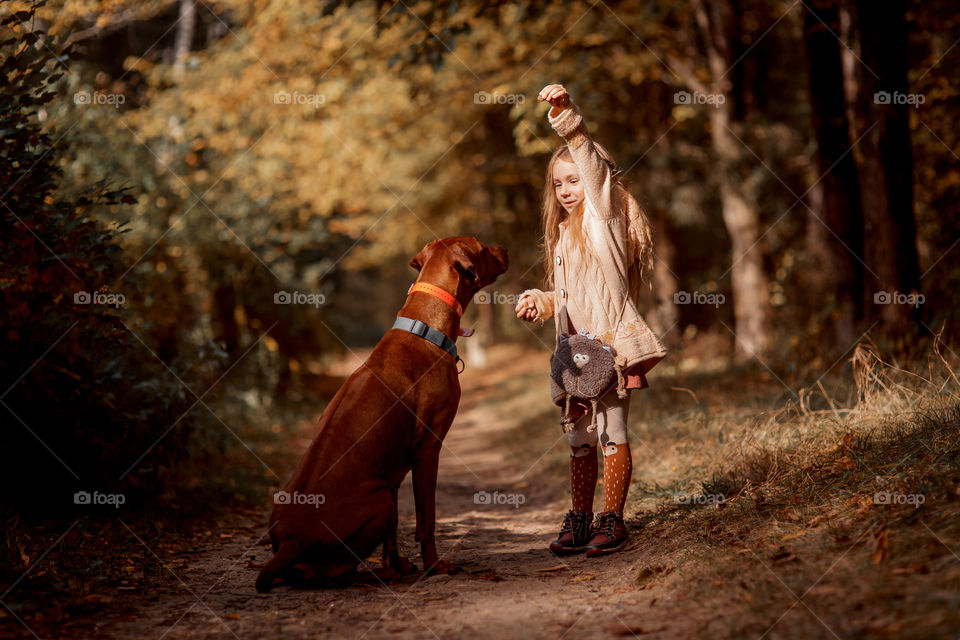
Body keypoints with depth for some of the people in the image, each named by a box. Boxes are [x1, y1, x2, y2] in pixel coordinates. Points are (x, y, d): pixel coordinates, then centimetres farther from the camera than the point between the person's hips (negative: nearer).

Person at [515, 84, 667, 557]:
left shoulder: (606, 214, -2)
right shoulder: (563, 232, 19)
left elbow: (595, 165, -20)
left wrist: (568, 118, -30)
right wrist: (540, 302, 6)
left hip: (613, 342, -7)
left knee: (611, 431, -4)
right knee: (579, 437, 11)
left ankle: (611, 520, 4)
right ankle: (579, 519, 18)